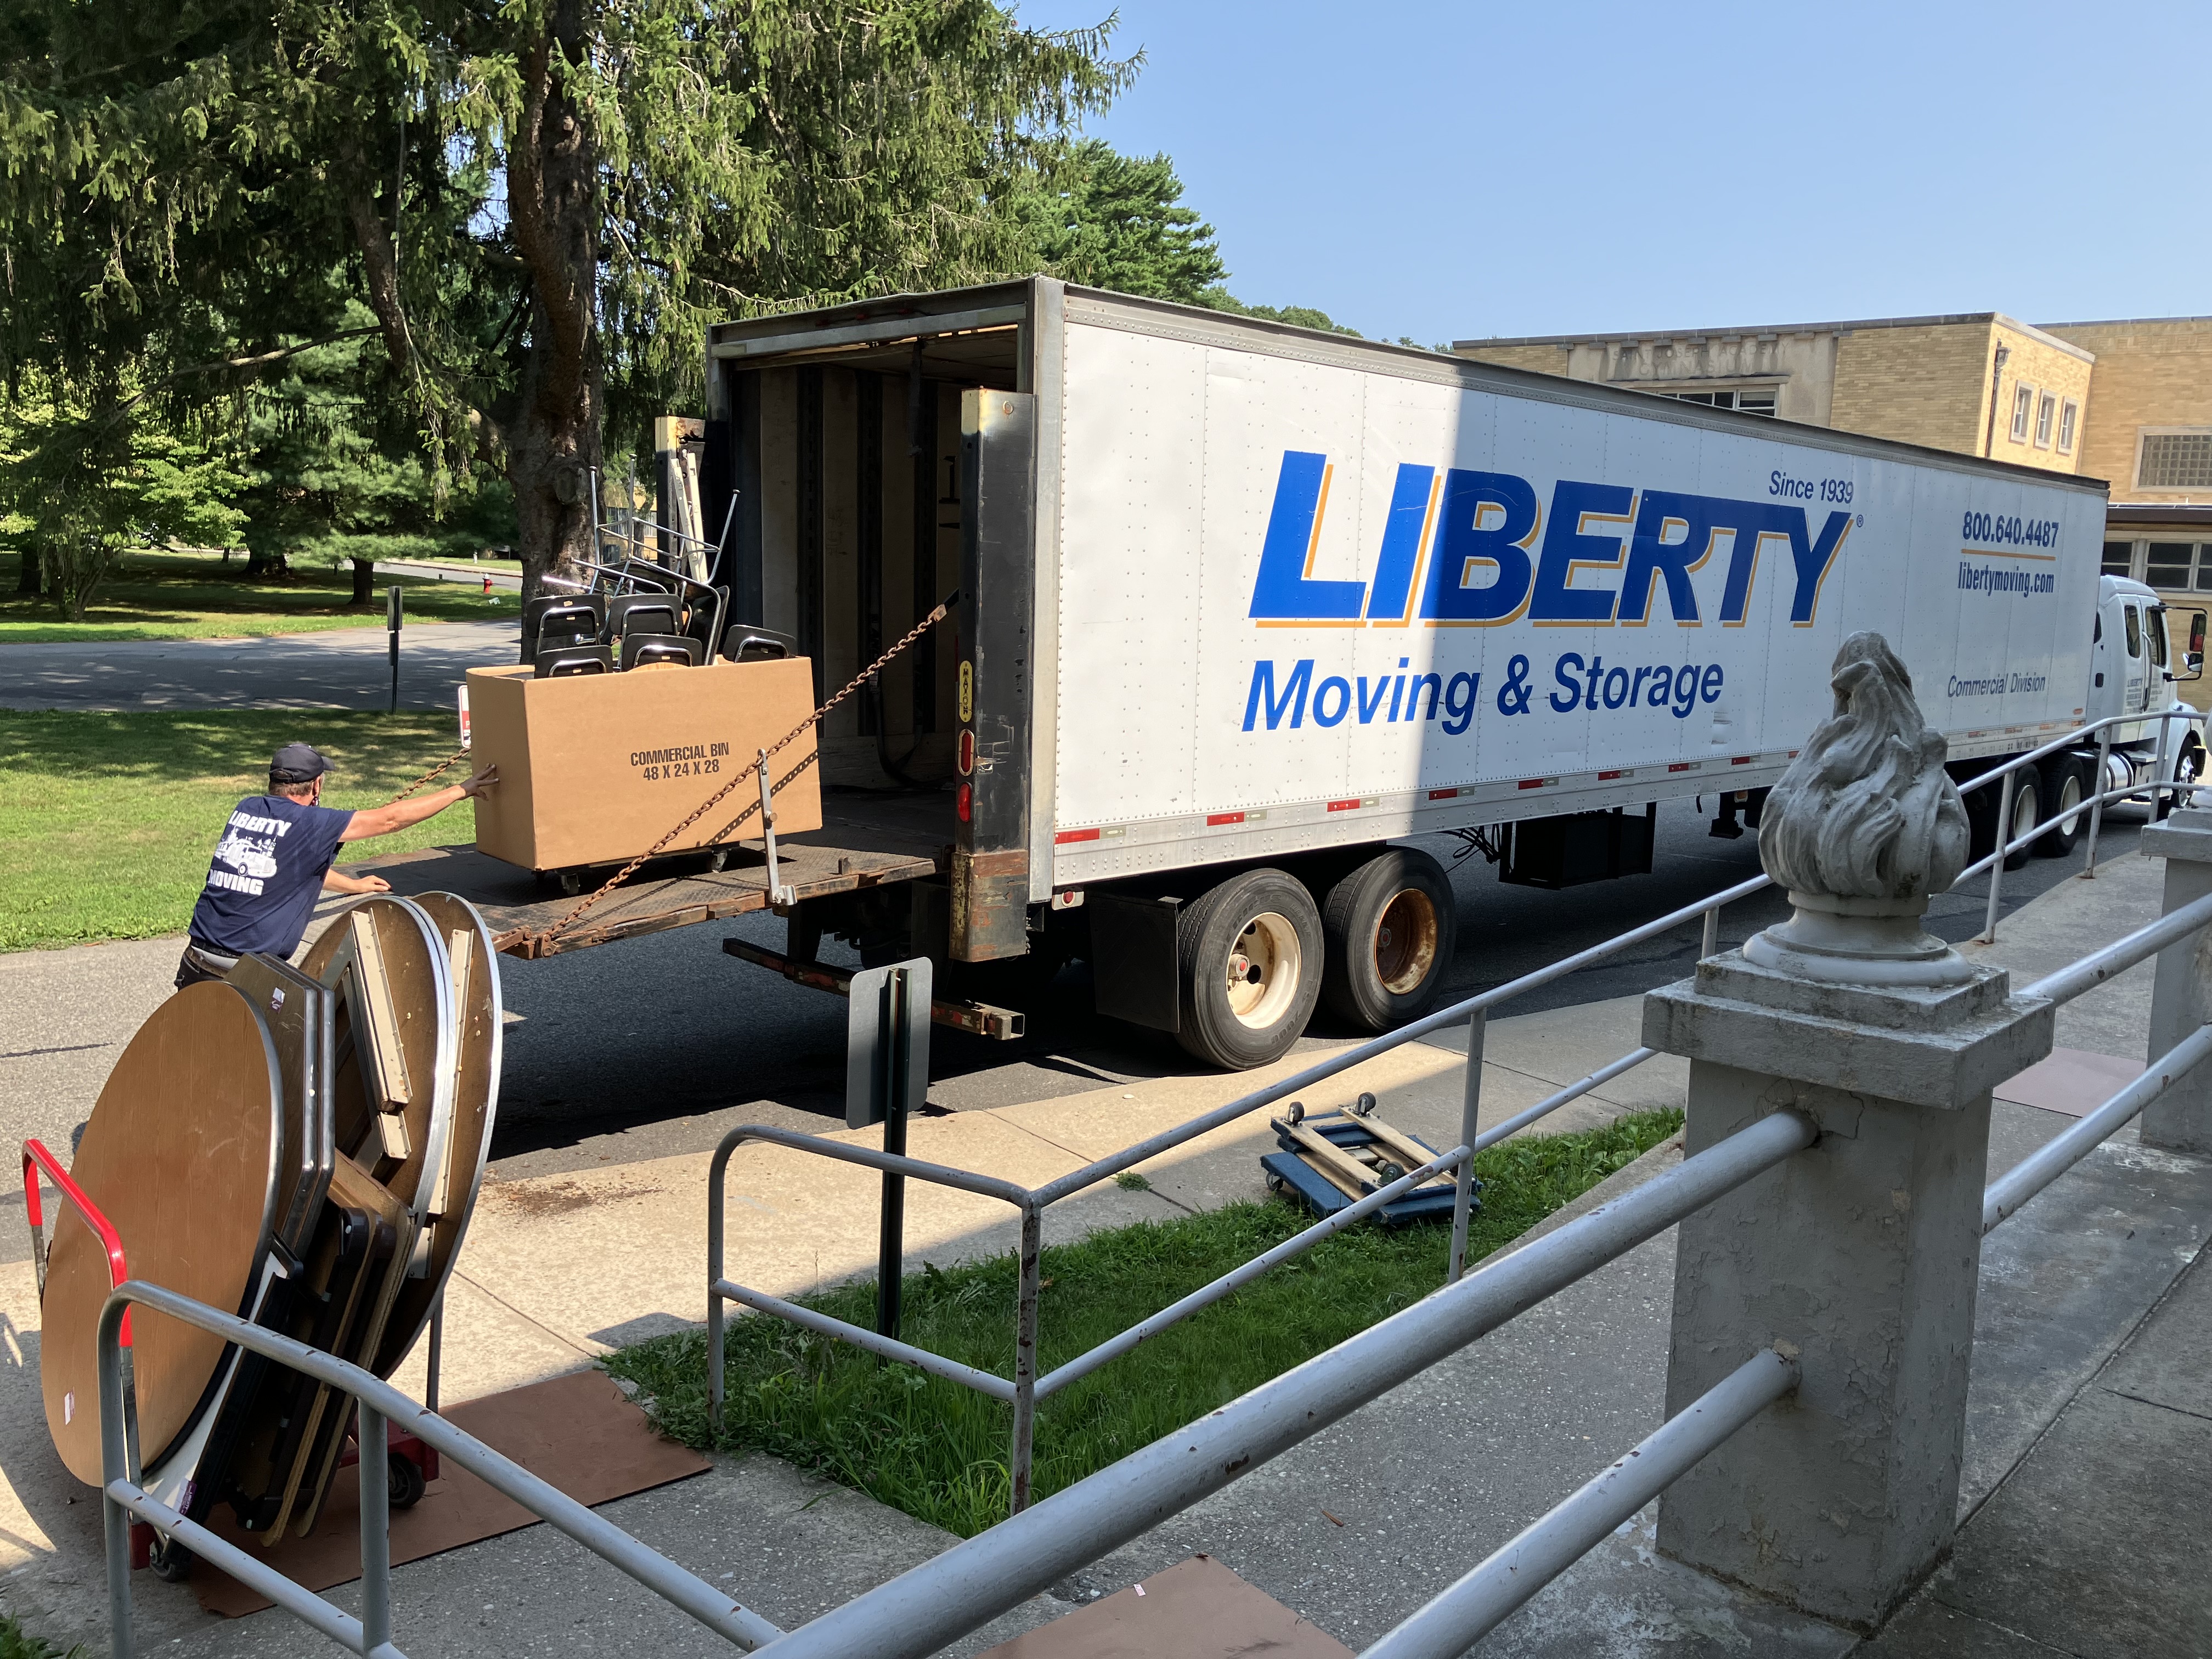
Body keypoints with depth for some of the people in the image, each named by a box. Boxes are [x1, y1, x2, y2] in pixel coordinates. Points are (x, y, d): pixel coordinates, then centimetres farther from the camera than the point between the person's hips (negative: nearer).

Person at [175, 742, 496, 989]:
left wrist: (354, 885, 42)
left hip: (195, 965, 6)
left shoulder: (246, 809, 11)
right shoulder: (310, 824, -8)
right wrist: (461, 790, 9)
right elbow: (390, 819, -1)